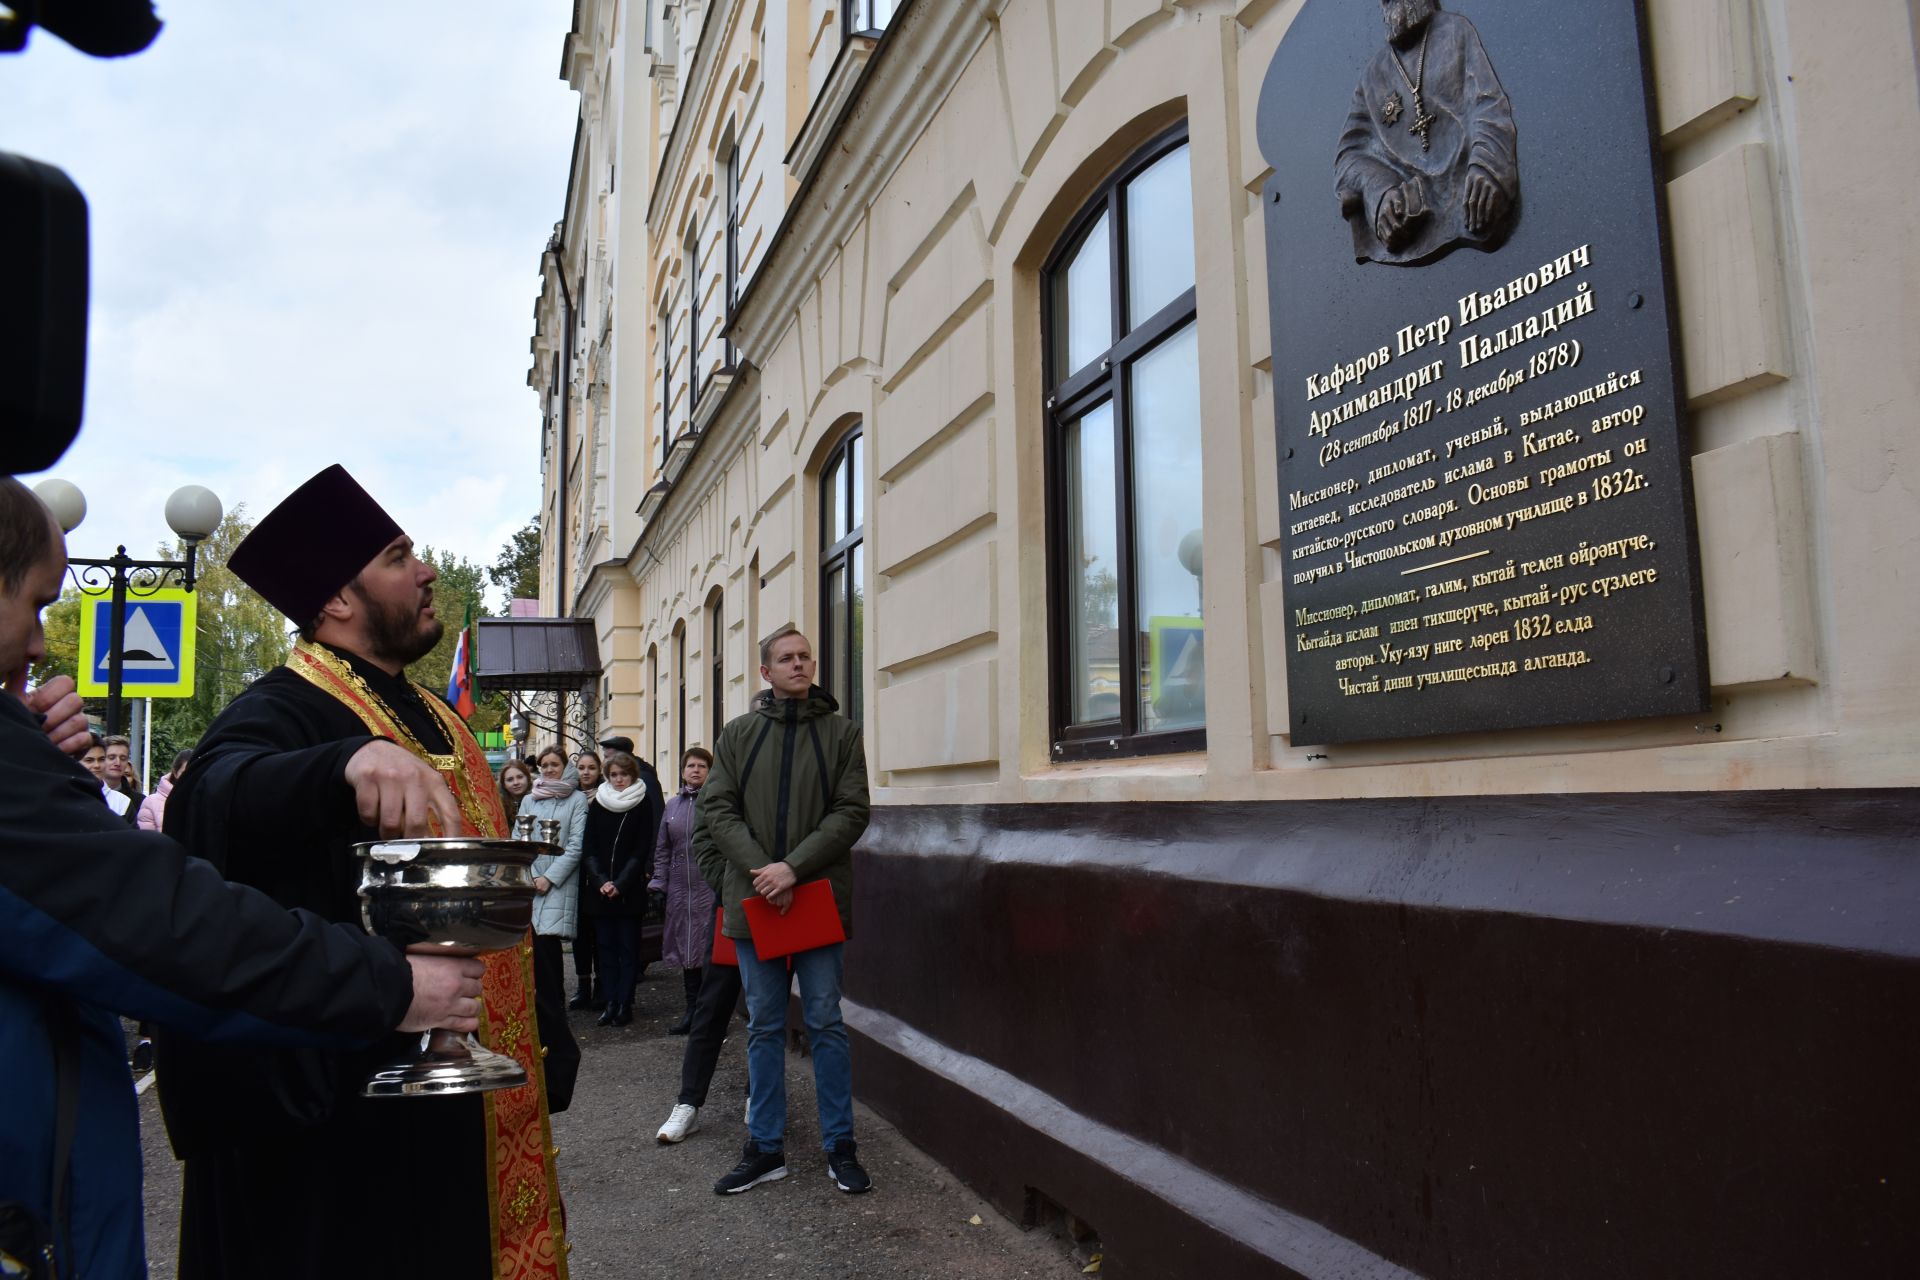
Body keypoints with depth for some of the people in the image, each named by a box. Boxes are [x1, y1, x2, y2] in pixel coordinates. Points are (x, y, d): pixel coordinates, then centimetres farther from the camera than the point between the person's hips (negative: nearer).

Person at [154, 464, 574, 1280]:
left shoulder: (434, 718, 12)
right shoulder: (285, 712, -13)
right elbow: (219, 798, -36)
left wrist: (541, 1041, 15)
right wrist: (354, 760, -57)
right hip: (338, 1096, -7)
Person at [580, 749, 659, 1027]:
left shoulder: (643, 804, -2)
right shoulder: (597, 804, 7)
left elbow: (642, 850, -5)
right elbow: (589, 847, 4)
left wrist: (620, 884, -13)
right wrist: (600, 881, -9)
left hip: (630, 891, -3)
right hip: (599, 890, 3)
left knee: (628, 948, 1)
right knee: (606, 946, 6)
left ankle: (625, 1005, 5)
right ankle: (610, 1003, 12)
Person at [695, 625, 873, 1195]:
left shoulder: (841, 731, 3)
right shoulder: (738, 734, 8)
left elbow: (852, 811, -4)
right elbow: (717, 809, 2)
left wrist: (794, 867, -15)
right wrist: (760, 870, -13)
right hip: (754, 900, 2)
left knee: (826, 1023, 4)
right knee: (764, 1027, 10)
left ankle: (840, 1147, 15)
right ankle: (765, 1148, 19)